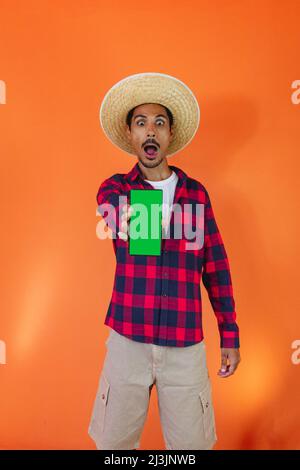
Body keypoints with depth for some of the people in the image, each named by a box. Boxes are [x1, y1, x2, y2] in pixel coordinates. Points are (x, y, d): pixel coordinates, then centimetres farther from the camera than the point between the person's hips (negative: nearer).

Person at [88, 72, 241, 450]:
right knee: (114, 442, 14)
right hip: (128, 340, 0)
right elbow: (116, 212, -18)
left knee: (192, 443, 12)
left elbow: (216, 266, 6)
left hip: (186, 345, 1)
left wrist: (230, 335, 5)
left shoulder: (196, 192, 5)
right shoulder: (114, 188, 4)